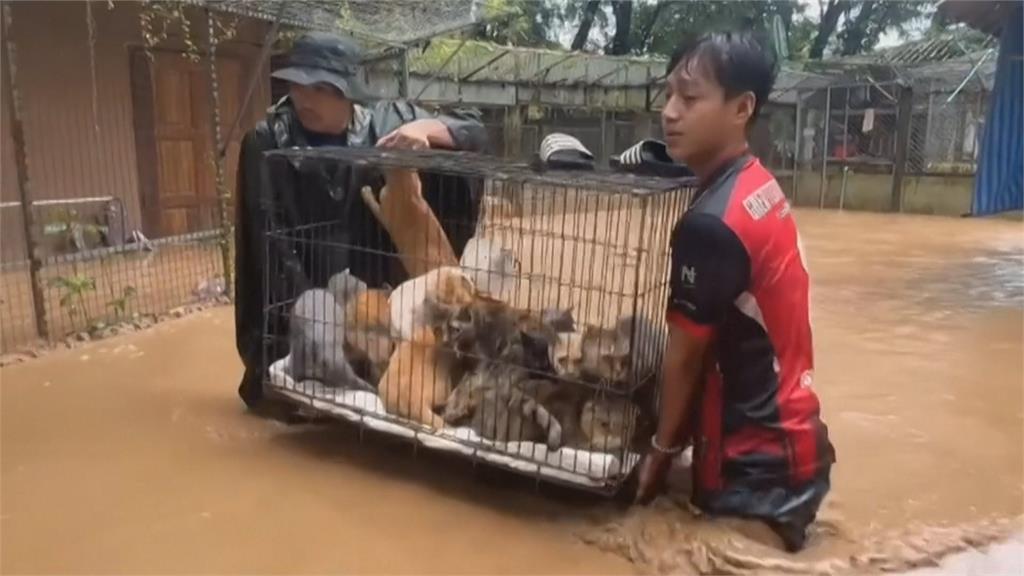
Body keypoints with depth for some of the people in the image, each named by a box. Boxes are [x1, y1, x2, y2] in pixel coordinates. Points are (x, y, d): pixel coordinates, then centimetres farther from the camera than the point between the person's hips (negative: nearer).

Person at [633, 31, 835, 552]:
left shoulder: (711, 223, -26)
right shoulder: (761, 186, 2)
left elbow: (686, 353, -15)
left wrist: (661, 448, 0)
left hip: (756, 462, -9)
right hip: (787, 435, 9)